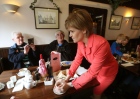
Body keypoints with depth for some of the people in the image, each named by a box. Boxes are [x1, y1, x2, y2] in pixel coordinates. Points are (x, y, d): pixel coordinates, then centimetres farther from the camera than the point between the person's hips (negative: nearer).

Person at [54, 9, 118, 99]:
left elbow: (92, 72, -32)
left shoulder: (101, 44, -39)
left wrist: (70, 85, -28)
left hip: (107, 71, -5)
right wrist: (66, 79, -18)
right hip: (95, 69, 6)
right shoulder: (81, 41, -17)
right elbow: (77, 60, -12)